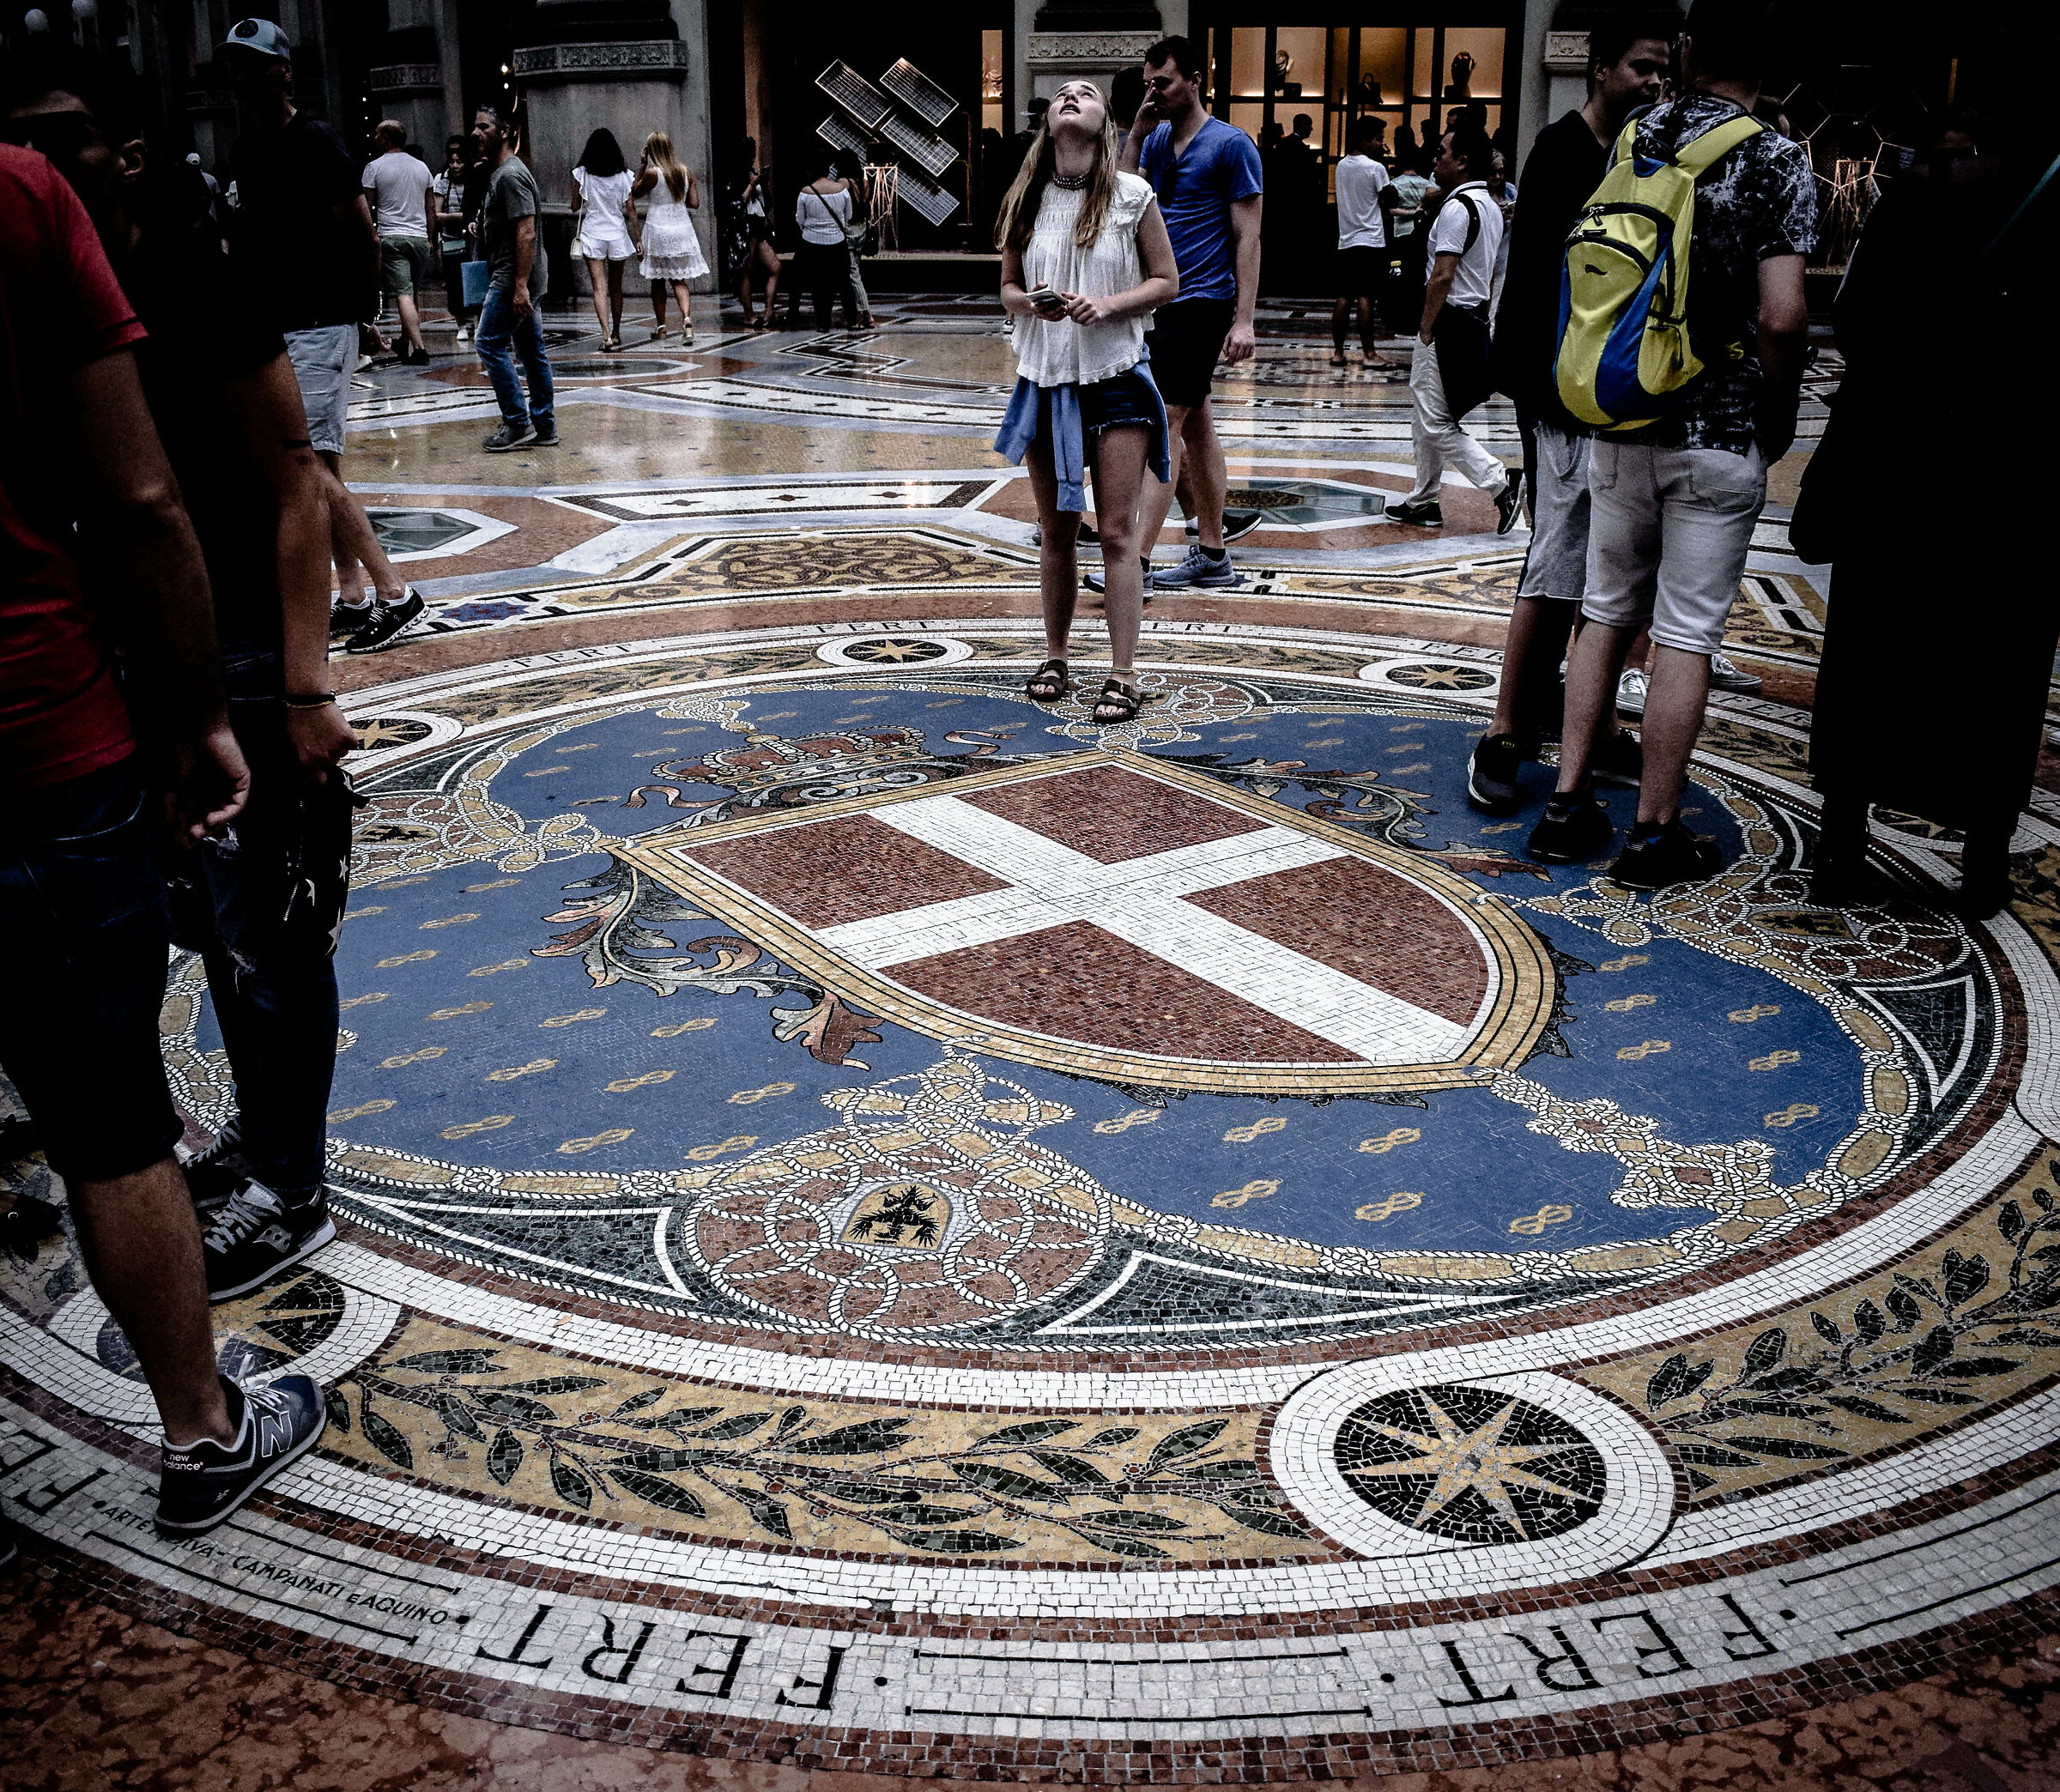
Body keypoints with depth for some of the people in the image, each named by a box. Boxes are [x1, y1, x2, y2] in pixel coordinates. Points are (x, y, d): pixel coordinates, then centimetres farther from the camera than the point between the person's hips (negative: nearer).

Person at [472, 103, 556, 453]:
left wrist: (520, 285, -26)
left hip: (514, 279, -10)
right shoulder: (500, 173, 18)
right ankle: (543, 427, 12)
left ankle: (518, 424, -5)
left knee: (490, 343, -8)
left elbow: (526, 233, -22)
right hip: (519, 279, 10)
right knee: (532, 349, 9)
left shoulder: (511, 175, -15)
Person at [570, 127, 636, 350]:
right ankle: (616, 336, 24)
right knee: (615, 288, 14)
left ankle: (607, 336, -20)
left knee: (599, 288, -5)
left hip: (591, 234, -1)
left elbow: (576, 206, 3)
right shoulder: (623, 175, -1)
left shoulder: (581, 173, -3)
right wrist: (638, 239, 5)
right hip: (617, 234, 2)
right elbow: (629, 209, -1)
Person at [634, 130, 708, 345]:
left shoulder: (652, 173, -11)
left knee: (658, 281, 8)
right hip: (682, 229, 4)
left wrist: (641, 165, 5)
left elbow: (635, 194, 4)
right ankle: (687, 318, -15)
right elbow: (695, 204, 3)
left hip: (658, 229, -4)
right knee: (679, 280, 8)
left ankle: (660, 328, 13)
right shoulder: (686, 172, 2)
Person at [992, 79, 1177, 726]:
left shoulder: (1132, 196, -2)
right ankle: (1055, 658, 24)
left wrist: (1107, 305, -16)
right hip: (1045, 379, 3)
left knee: (1117, 532, -5)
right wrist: (1030, 302, -12)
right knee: (1055, 532, 11)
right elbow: (1008, 288, 11)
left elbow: (1167, 282, 0)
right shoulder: (1026, 200, 6)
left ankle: (1123, 676, -1)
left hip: (1116, 378, -3)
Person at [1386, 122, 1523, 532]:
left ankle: (1502, 482, -11)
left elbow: (1443, 276, -22)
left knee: (1435, 424, -7)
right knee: (1426, 419, 16)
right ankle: (1423, 502, 22)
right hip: (1474, 319, 10)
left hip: (1447, 324, -10)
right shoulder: (1491, 207, 15)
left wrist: (1425, 331, -17)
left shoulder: (1458, 207, -17)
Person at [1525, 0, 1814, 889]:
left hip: (1621, 422, 4)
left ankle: (1568, 806, 16)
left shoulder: (1634, 139, 4)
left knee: (1607, 611, 14)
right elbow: (1782, 317, -16)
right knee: (1686, 633, 2)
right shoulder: (1778, 161, -10)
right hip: (1720, 434, -4)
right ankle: (1653, 835, 8)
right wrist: (1780, 416, -1)